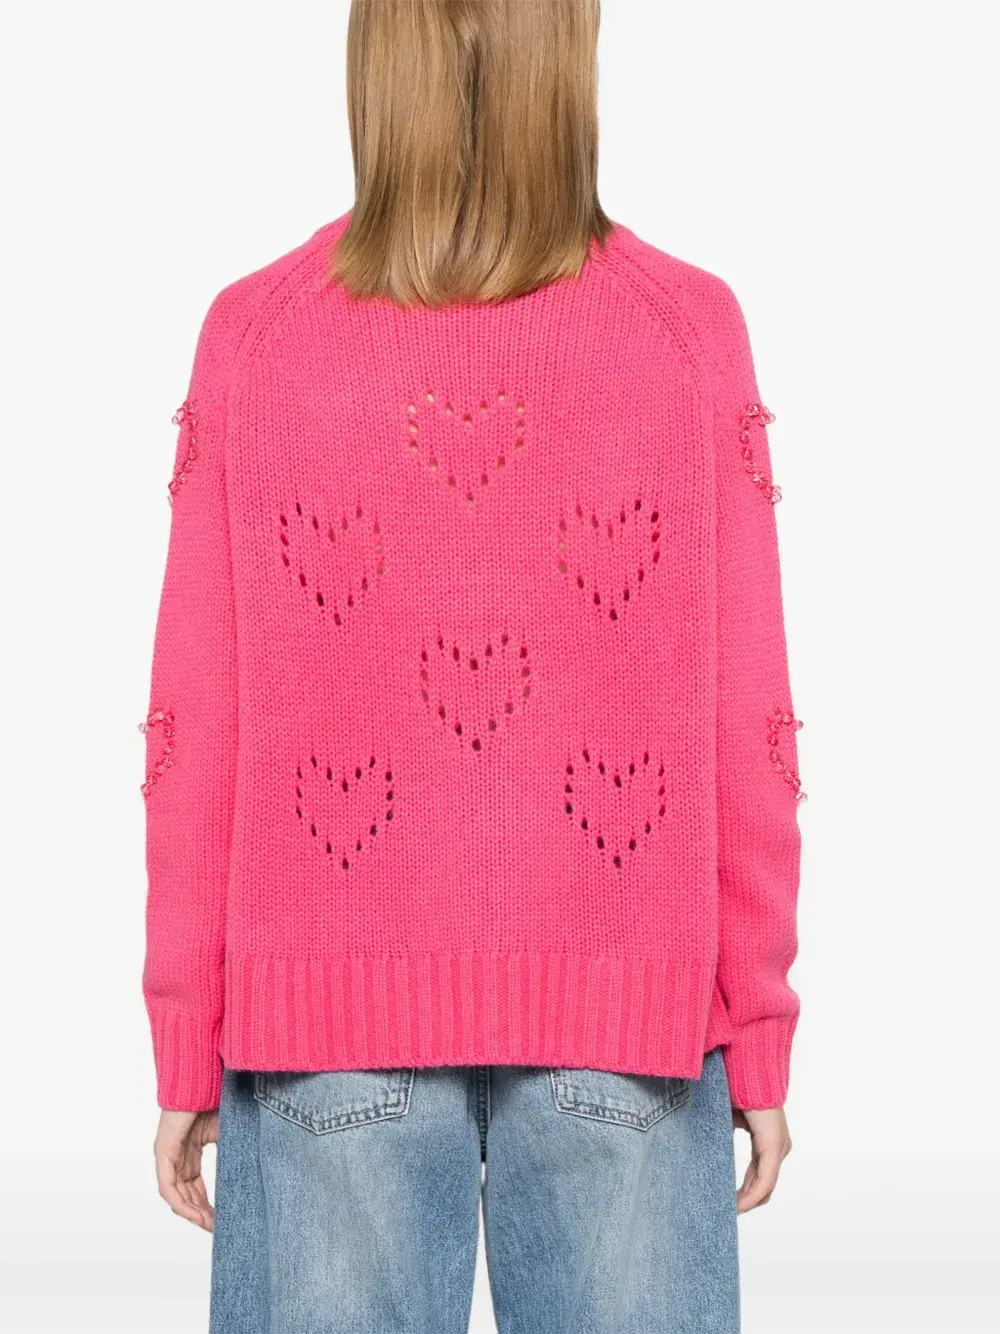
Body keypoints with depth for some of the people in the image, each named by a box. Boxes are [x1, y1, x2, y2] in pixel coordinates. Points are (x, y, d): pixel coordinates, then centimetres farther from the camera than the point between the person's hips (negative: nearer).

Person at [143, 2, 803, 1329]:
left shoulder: (252, 334, -3)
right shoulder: (690, 328, -3)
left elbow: (196, 727, -2)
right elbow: (745, 723, -3)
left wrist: (186, 1047, 6)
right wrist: (758, 1034, 6)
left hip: (331, 1010, 1)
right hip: (621, 1017, 0)